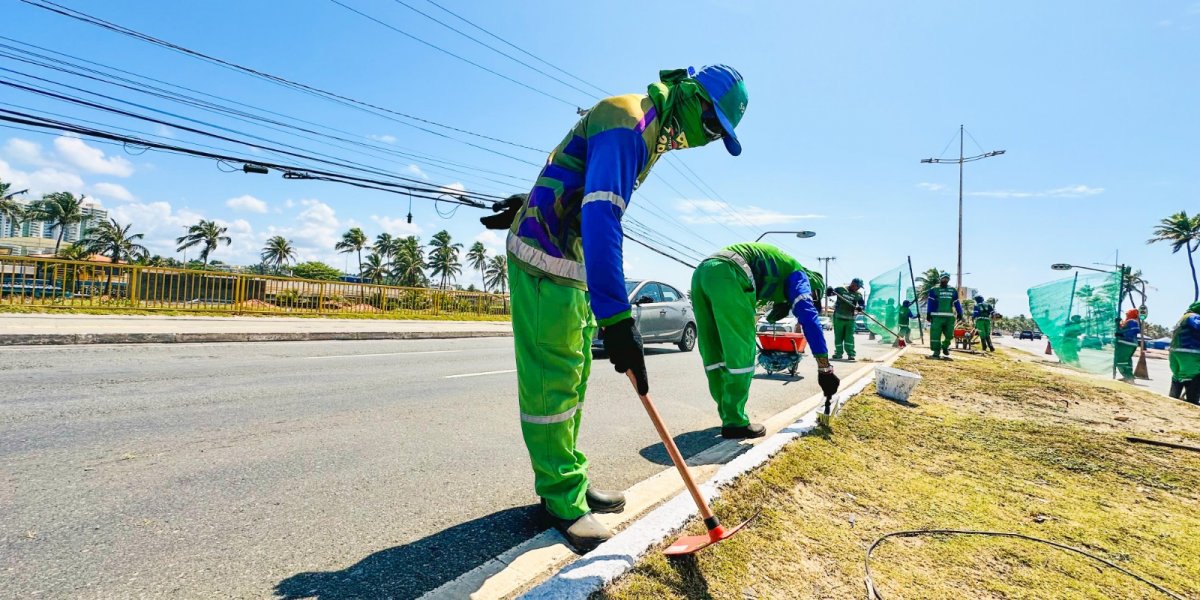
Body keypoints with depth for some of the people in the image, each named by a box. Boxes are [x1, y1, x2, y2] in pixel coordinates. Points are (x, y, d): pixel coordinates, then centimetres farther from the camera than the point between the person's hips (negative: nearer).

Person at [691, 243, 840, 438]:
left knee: (714, 355, 14)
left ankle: (729, 415, 24)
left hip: (701, 272, 9)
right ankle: (734, 423, 7)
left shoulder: (774, 275, 39)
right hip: (726, 276, -9)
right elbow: (809, 318, 2)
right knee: (741, 354, 1)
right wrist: (825, 368, 0)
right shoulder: (797, 274, 16)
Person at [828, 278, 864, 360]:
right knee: (838, 336, 6)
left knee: (849, 337, -3)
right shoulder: (841, 289, -3)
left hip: (850, 319, 1)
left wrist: (860, 308, -24)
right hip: (838, 317, -1)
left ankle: (851, 354, 1)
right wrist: (830, 291, -26)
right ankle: (838, 353, 16)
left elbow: (861, 304, -1)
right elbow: (829, 293, -2)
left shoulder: (858, 295, 2)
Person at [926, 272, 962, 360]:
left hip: (949, 317, 4)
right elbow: (930, 302, -1)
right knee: (935, 335, -8)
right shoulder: (934, 290, 3)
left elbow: (957, 303, 15)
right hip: (937, 316, -4)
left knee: (949, 334, 4)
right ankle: (936, 352, -2)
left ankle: (945, 347, 28)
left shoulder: (953, 290, 14)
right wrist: (929, 314, -7)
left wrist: (959, 313, 8)